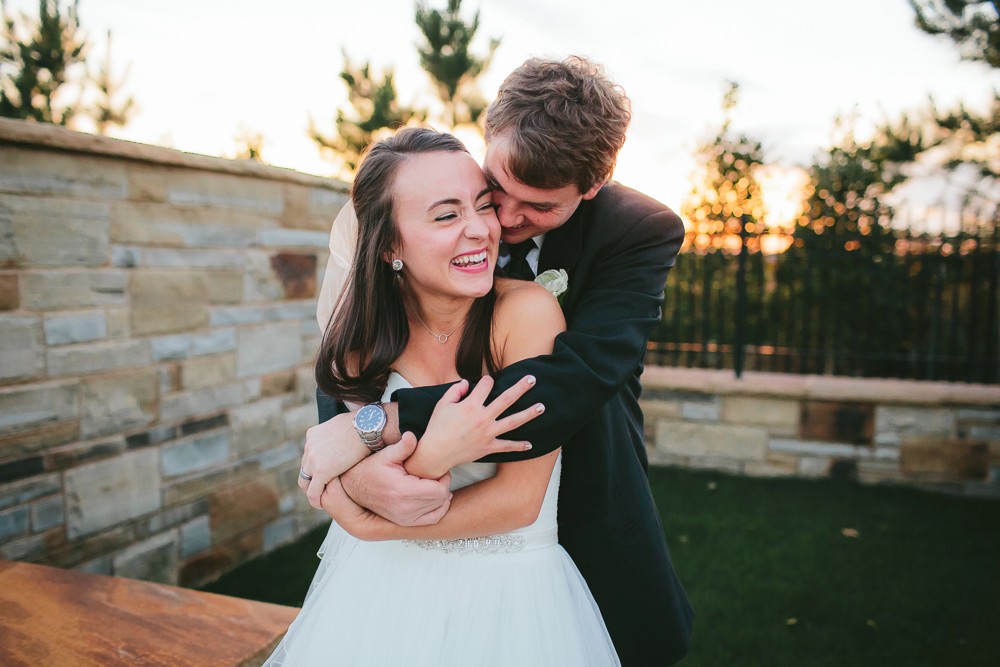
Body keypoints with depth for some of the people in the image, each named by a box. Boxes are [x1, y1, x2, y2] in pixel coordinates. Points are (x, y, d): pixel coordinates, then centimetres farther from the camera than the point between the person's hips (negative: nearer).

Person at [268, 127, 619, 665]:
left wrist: (371, 527, -16)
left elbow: (518, 499, -20)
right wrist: (425, 454, -35)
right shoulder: (364, 343, -10)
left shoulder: (528, 310, -21)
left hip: (510, 592, -3)